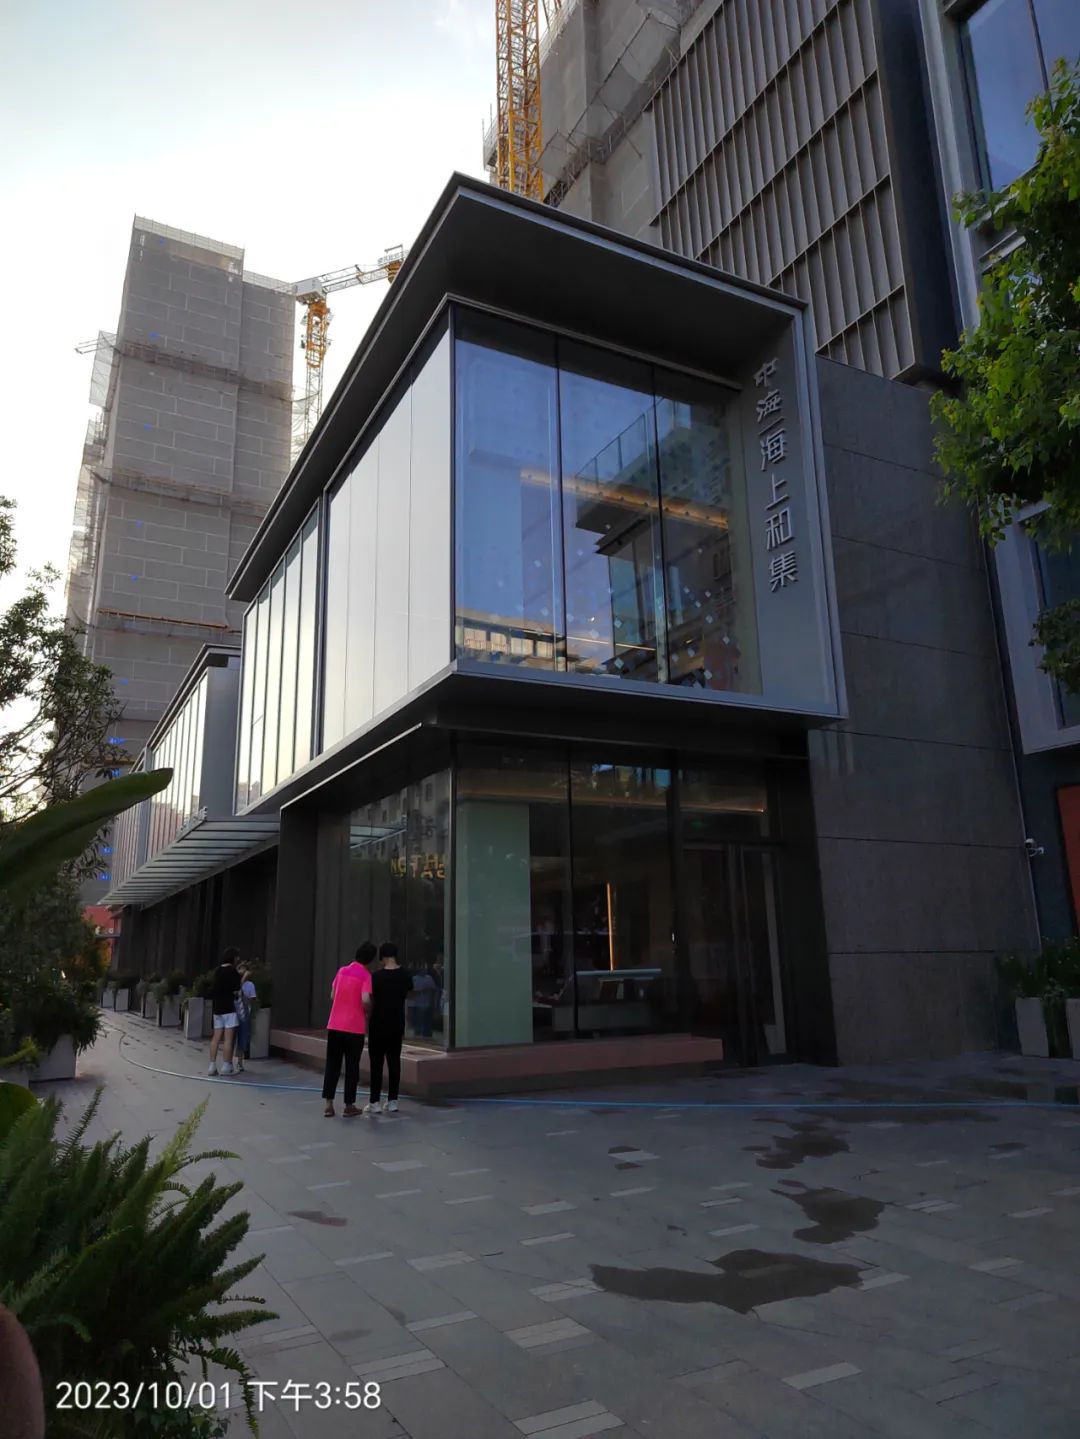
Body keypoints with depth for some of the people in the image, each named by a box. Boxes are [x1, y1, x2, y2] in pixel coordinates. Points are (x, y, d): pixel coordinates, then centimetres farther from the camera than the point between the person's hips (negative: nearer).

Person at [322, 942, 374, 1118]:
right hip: (354, 1028, -4)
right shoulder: (365, 976, -9)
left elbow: (332, 996, 15)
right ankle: (349, 1106, 11)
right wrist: (367, 1012, -1)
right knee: (352, 1067, 6)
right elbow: (365, 1000, -21)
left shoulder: (341, 971, 9)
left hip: (334, 1025, 5)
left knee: (332, 1065, 11)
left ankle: (329, 1104, 9)